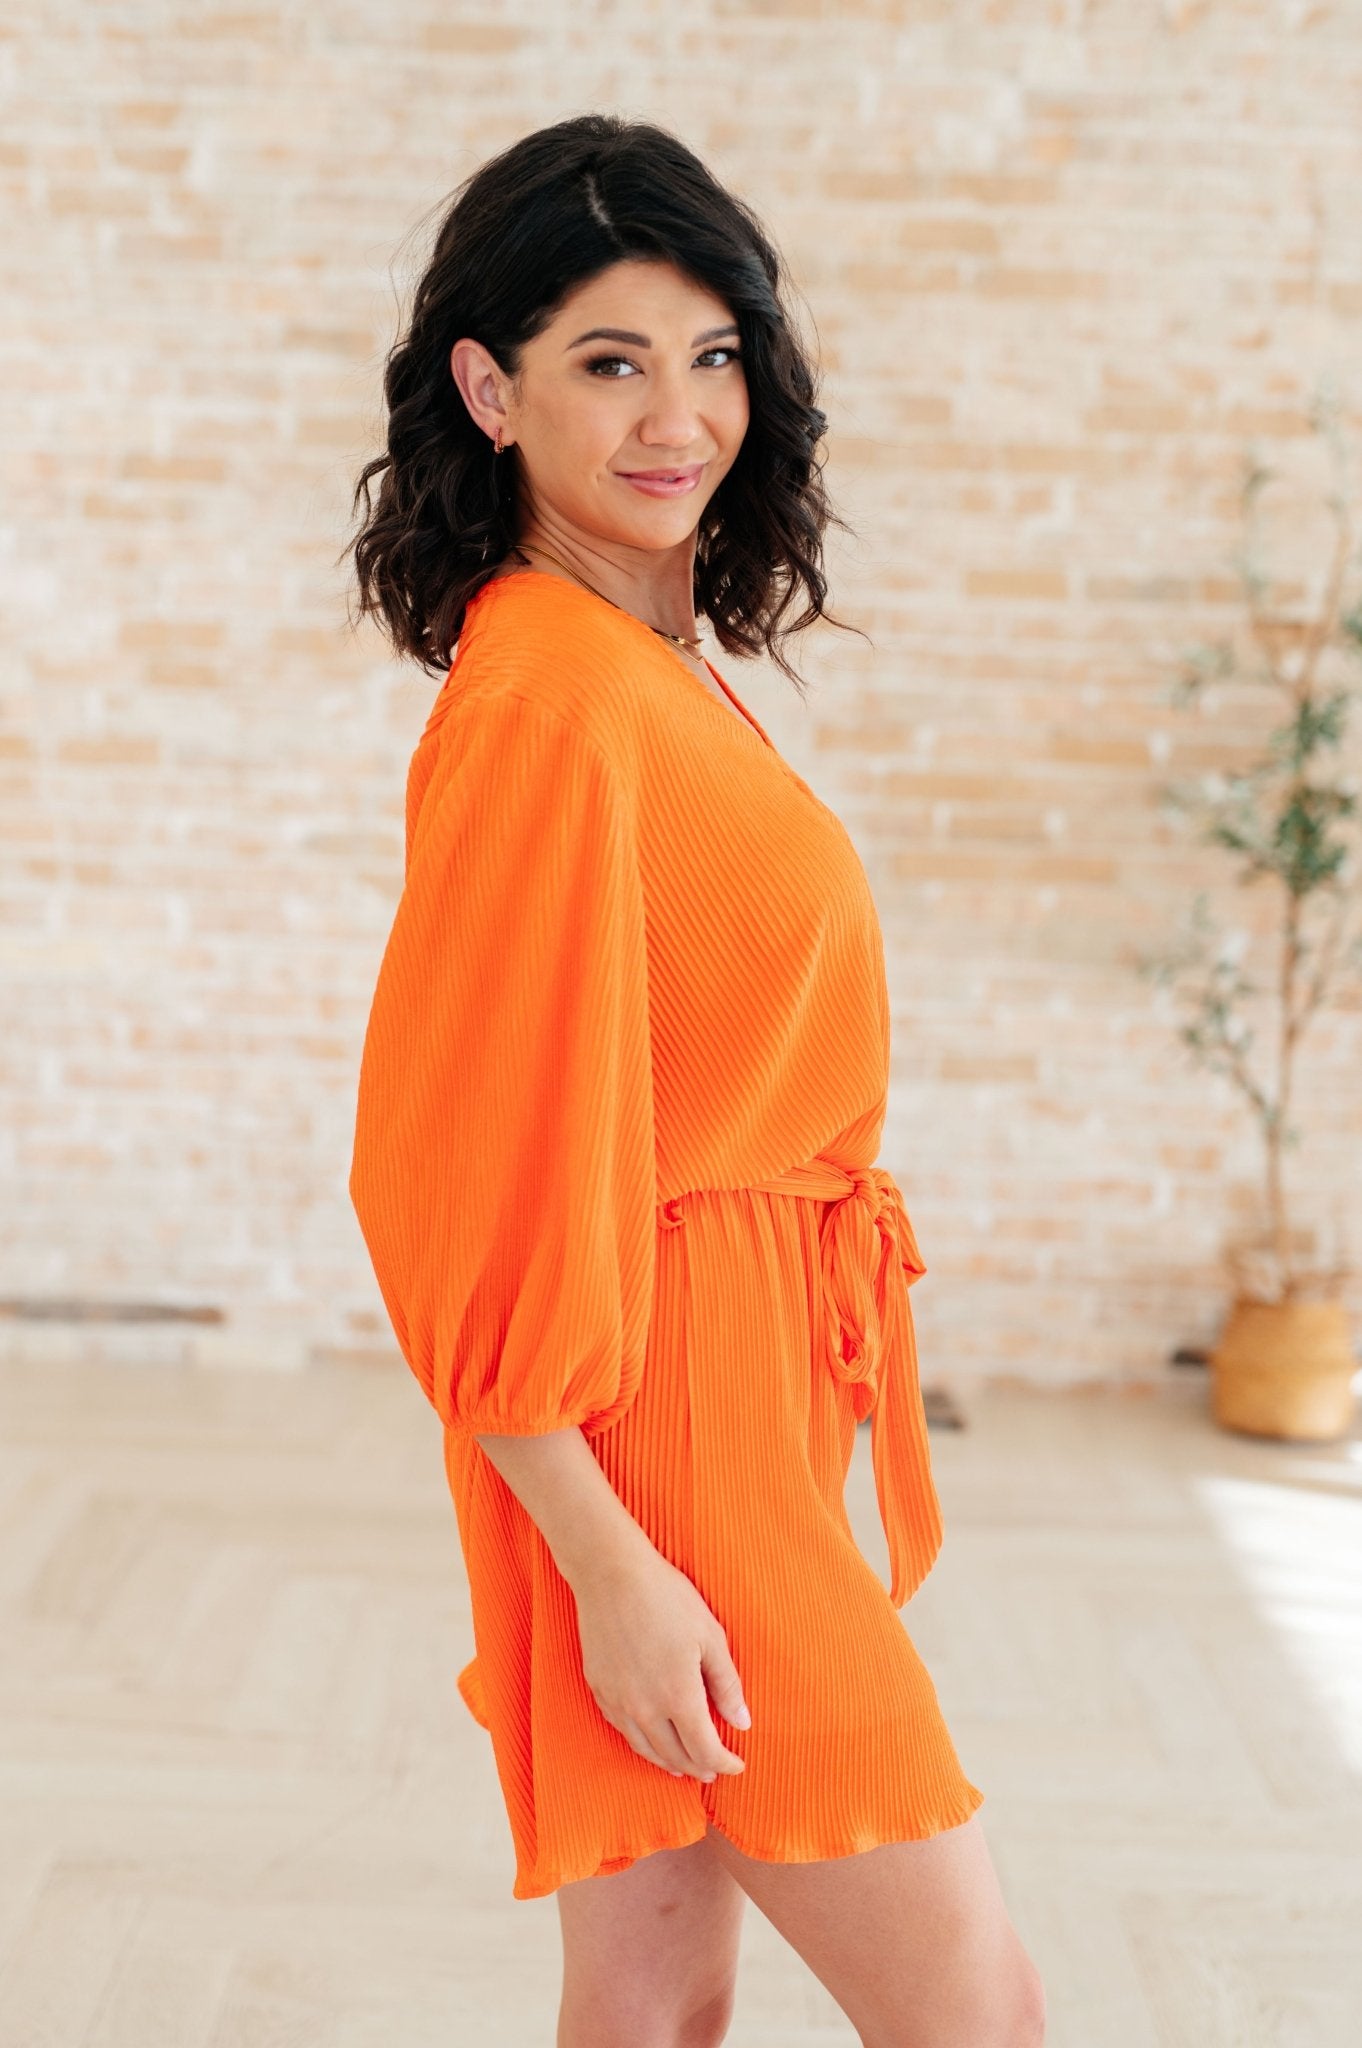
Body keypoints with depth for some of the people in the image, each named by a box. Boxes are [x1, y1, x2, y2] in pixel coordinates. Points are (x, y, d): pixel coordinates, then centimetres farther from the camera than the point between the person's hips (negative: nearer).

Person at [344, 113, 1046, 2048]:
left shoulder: (662, 670, 11)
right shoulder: (547, 705, -19)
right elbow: (469, 1178, -20)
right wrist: (613, 1567, -19)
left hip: (752, 1386, 9)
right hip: (667, 1407, -9)